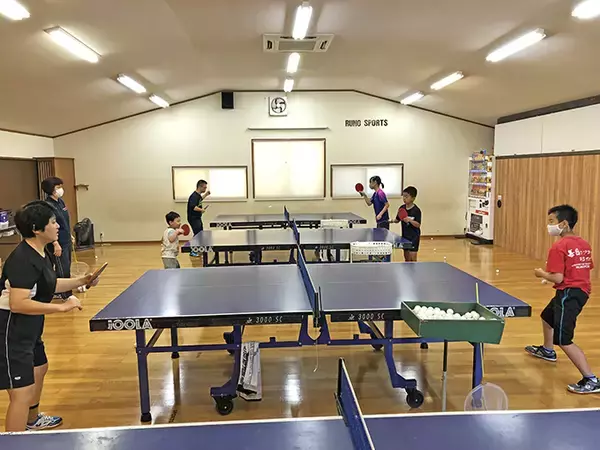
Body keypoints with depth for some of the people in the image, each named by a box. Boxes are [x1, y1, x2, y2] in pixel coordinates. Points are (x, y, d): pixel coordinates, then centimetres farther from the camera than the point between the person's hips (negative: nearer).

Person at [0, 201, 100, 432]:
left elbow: (48, 285, 19)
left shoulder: (40, 253, 5)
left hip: (28, 329, 12)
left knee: (39, 369, 30)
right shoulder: (23, 259, -26)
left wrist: (82, 281, 9)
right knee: (22, 393, -10)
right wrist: (61, 307, -30)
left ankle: (32, 420, 54)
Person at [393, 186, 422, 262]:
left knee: (412, 259, -5)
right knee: (406, 258, 14)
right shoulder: (402, 208, 2)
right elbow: (397, 219, 12)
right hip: (405, 236, 6)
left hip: (414, 237, -6)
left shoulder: (416, 210, -15)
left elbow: (418, 225, -18)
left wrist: (410, 220, -31)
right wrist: (393, 220, -6)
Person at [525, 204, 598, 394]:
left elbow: (558, 278, -22)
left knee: (564, 340, -8)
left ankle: (591, 380, -7)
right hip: (581, 291, 10)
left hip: (568, 294, -10)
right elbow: (587, 269, 14)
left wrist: (542, 274, -4)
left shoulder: (558, 247, -19)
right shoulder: (584, 244, 7)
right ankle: (547, 351, 53)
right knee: (547, 316, 32)